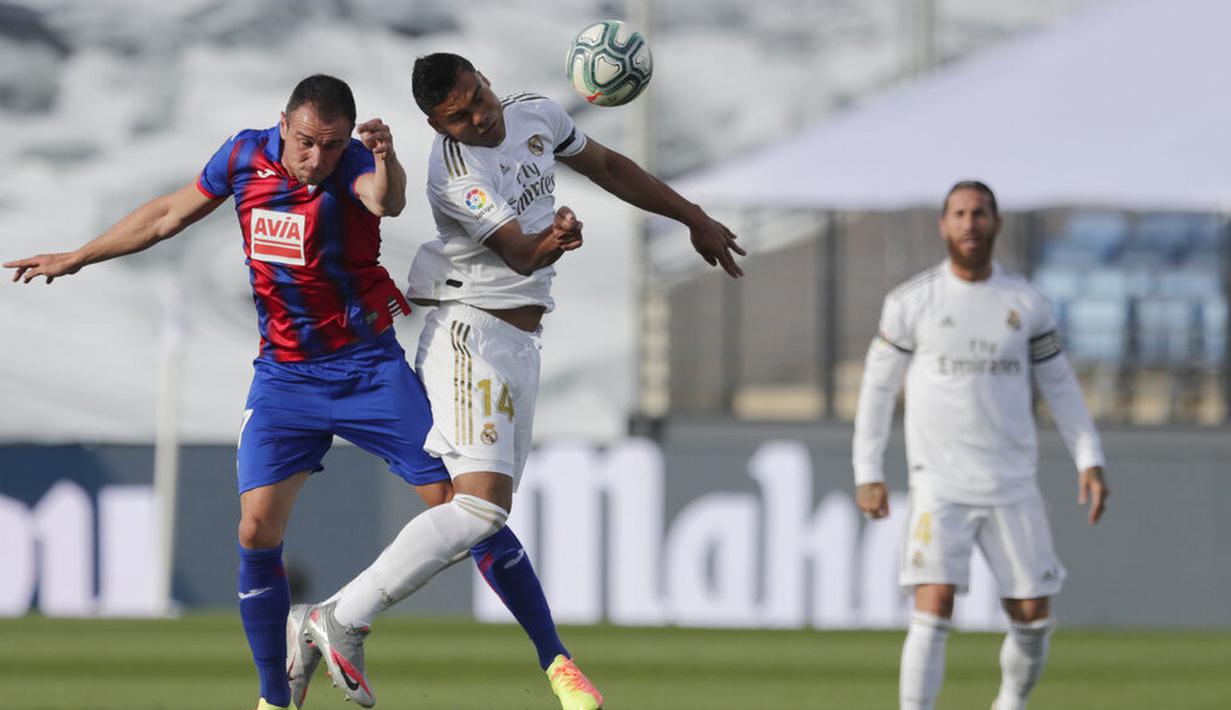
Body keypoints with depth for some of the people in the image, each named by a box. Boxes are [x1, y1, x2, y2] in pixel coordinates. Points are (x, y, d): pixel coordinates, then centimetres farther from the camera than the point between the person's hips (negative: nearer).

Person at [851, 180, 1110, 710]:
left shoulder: (1026, 304, 5)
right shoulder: (911, 302, 0)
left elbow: (1059, 384, 14)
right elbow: (878, 384, 7)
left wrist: (1090, 461, 5)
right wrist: (868, 473, 2)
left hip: (1013, 487, 3)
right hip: (940, 486, -3)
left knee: (1033, 616, 4)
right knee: (933, 610, -17)